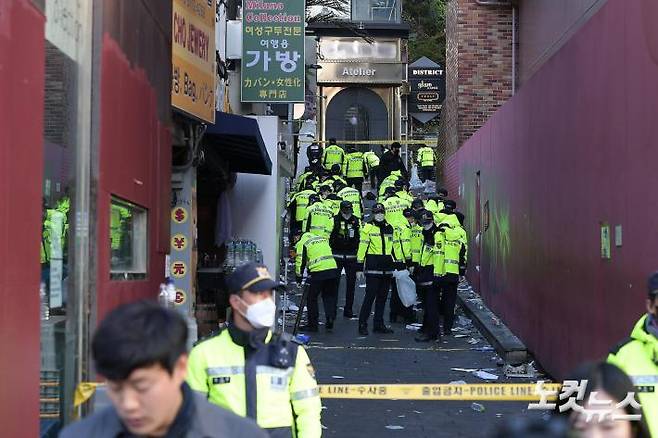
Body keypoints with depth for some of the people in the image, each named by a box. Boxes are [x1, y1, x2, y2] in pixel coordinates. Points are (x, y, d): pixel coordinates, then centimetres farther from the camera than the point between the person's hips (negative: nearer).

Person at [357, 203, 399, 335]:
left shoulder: (389, 228, 14)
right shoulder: (368, 228, -4)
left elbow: (393, 247, 21)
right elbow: (362, 247, -7)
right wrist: (359, 264, -11)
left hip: (387, 268, 6)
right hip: (372, 268, -6)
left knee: (382, 297, 10)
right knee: (370, 296, -9)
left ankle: (379, 324, 17)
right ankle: (362, 324, -4)